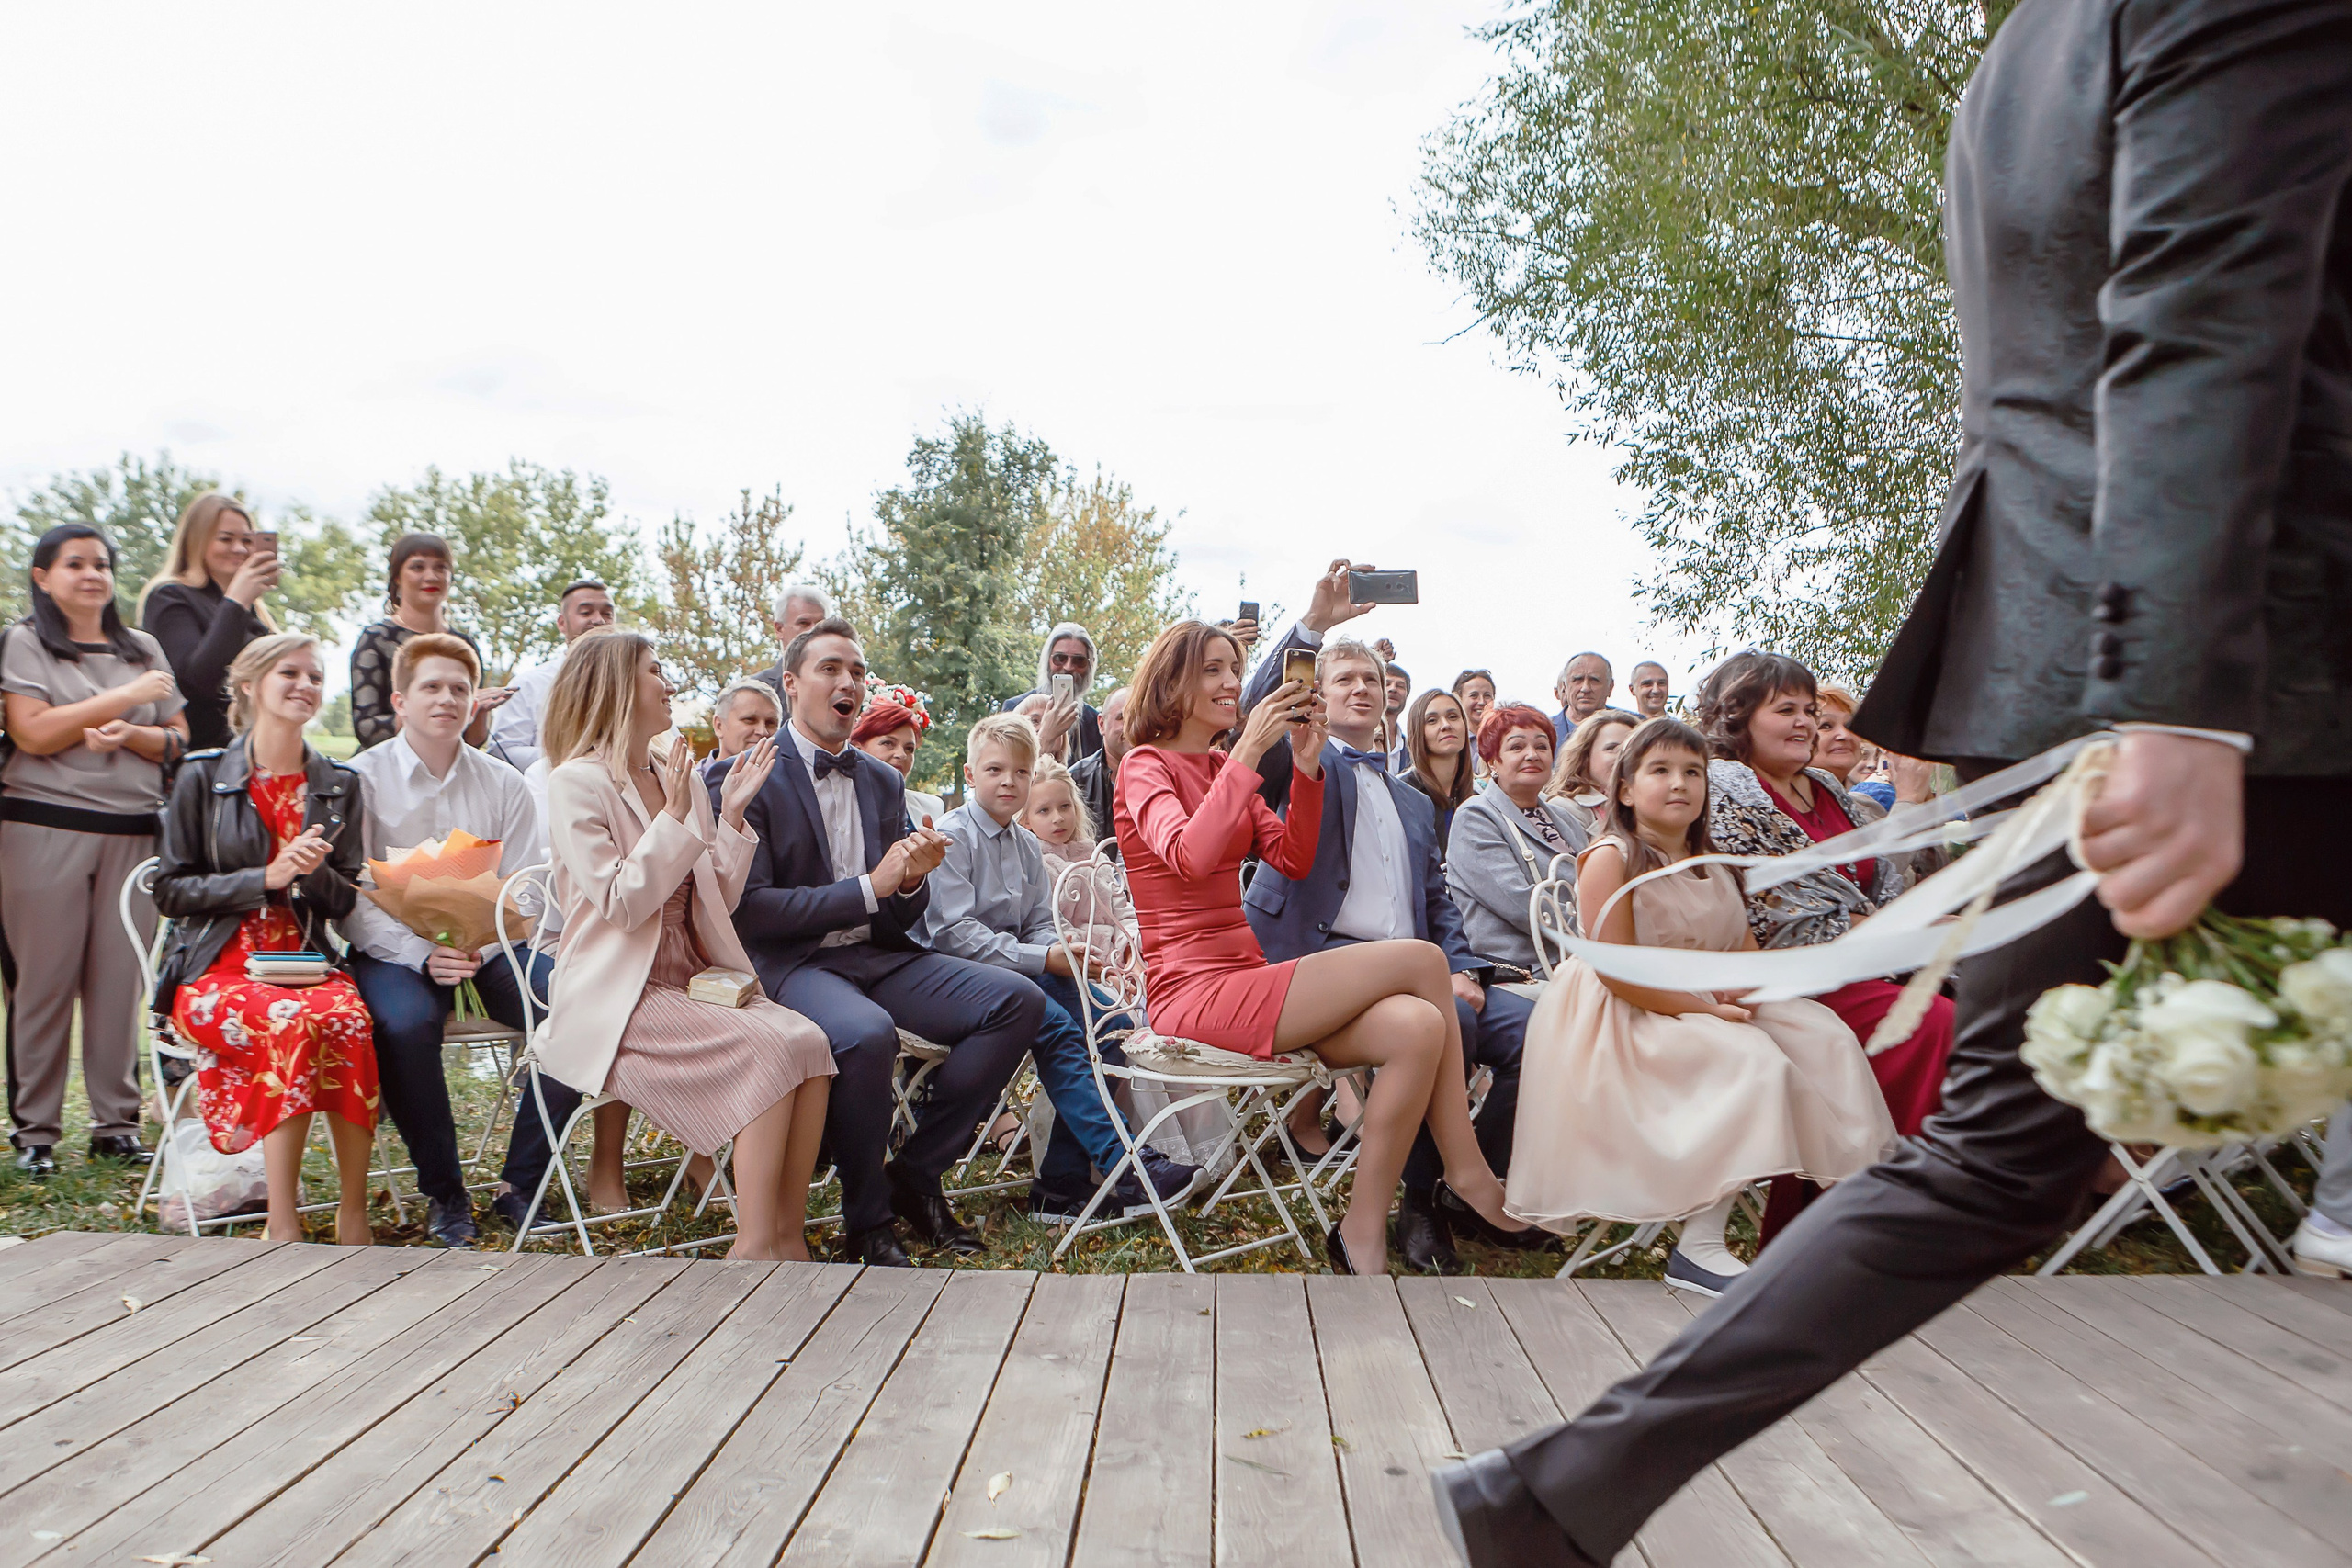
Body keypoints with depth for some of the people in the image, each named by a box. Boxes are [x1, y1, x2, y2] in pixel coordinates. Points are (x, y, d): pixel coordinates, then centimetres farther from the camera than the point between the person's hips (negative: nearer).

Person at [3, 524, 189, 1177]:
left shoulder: (143, 649, 16)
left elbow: (177, 741, 11)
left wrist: (130, 734, -9)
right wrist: (122, 698, -8)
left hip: (133, 830, 3)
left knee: (119, 977, 1)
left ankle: (116, 1123, 8)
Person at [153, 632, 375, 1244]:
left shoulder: (339, 786, 13)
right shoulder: (203, 776, 5)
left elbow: (347, 902, 10)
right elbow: (171, 890, 2)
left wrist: (314, 872, -12)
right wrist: (267, 878, -12)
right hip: (217, 970, -2)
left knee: (349, 1018, -33)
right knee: (295, 1022, -35)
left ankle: (353, 1215, -26)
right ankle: (283, 1225, -29)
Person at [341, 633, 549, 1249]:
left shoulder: (505, 785, 9)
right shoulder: (361, 779, 1)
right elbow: (353, 900, -7)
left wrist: (478, 949, -18)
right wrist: (422, 954, -22)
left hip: (488, 947, 2)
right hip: (392, 949, -2)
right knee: (404, 1022, -35)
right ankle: (443, 1192, -15)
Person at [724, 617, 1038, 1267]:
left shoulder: (884, 782, 15)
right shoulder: (751, 778, -4)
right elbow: (749, 909, -13)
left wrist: (914, 879, -9)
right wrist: (870, 887, -16)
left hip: (879, 956, 6)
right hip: (790, 963, -6)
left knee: (1019, 1000, -14)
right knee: (866, 1034, -37)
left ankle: (915, 1173, -1)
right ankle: (867, 1218, -12)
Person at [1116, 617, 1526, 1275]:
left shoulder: (1221, 769, 21)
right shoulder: (1146, 765, -3)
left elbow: (1293, 860, 13)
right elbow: (1189, 855, -23)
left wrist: (1306, 768, 0)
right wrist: (1249, 752, -24)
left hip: (1243, 980, 8)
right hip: (1194, 993, -8)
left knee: (1417, 1027, -18)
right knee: (1422, 961, -18)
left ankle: (1364, 1234, -13)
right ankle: (1468, 1177, -7)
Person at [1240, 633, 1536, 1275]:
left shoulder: (1415, 804, 31)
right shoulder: (1304, 760, 13)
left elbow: (1439, 902, 23)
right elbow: (1257, 709, -10)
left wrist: (1459, 969, 3)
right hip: (1325, 957, -6)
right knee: (1445, 1023, -33)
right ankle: (1421, 1201, -15)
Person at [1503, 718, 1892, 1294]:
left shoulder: (1713, 866, 15)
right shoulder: (1611, 858, -11)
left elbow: (1744, 945, 15)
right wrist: (1707, 1009, -20)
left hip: (1710, 1013, 8)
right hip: (1626, 1025, -8)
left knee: (1823, 1037, -7)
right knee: (1754, 1062, -29)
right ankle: (1698, 1249, -27)